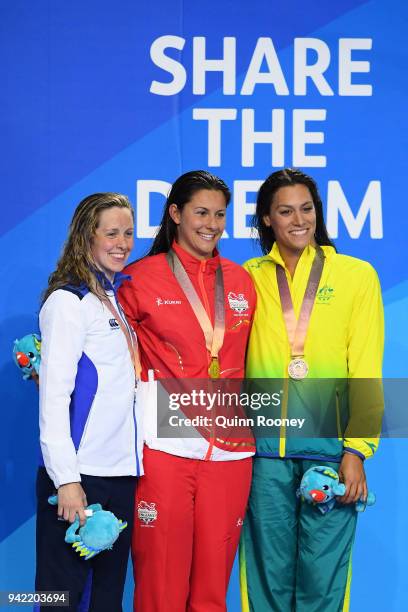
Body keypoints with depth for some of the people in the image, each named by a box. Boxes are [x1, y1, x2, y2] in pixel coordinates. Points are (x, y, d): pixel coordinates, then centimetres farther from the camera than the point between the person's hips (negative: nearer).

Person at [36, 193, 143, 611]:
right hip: (79, 476, -7)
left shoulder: (117, 298, 15)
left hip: (122, 472, 7)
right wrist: (66, 479, -18)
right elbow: (53, 395, -13)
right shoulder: (68, 301, -7)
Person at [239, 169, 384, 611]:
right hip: (264, 446, 1)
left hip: (329, 443, -1)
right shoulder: (249, 277, 10)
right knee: (268, 570, 7)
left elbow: (367, 373, 1)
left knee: (322, 573, 1)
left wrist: (357, 450, -7)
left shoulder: (357, 275, 5)